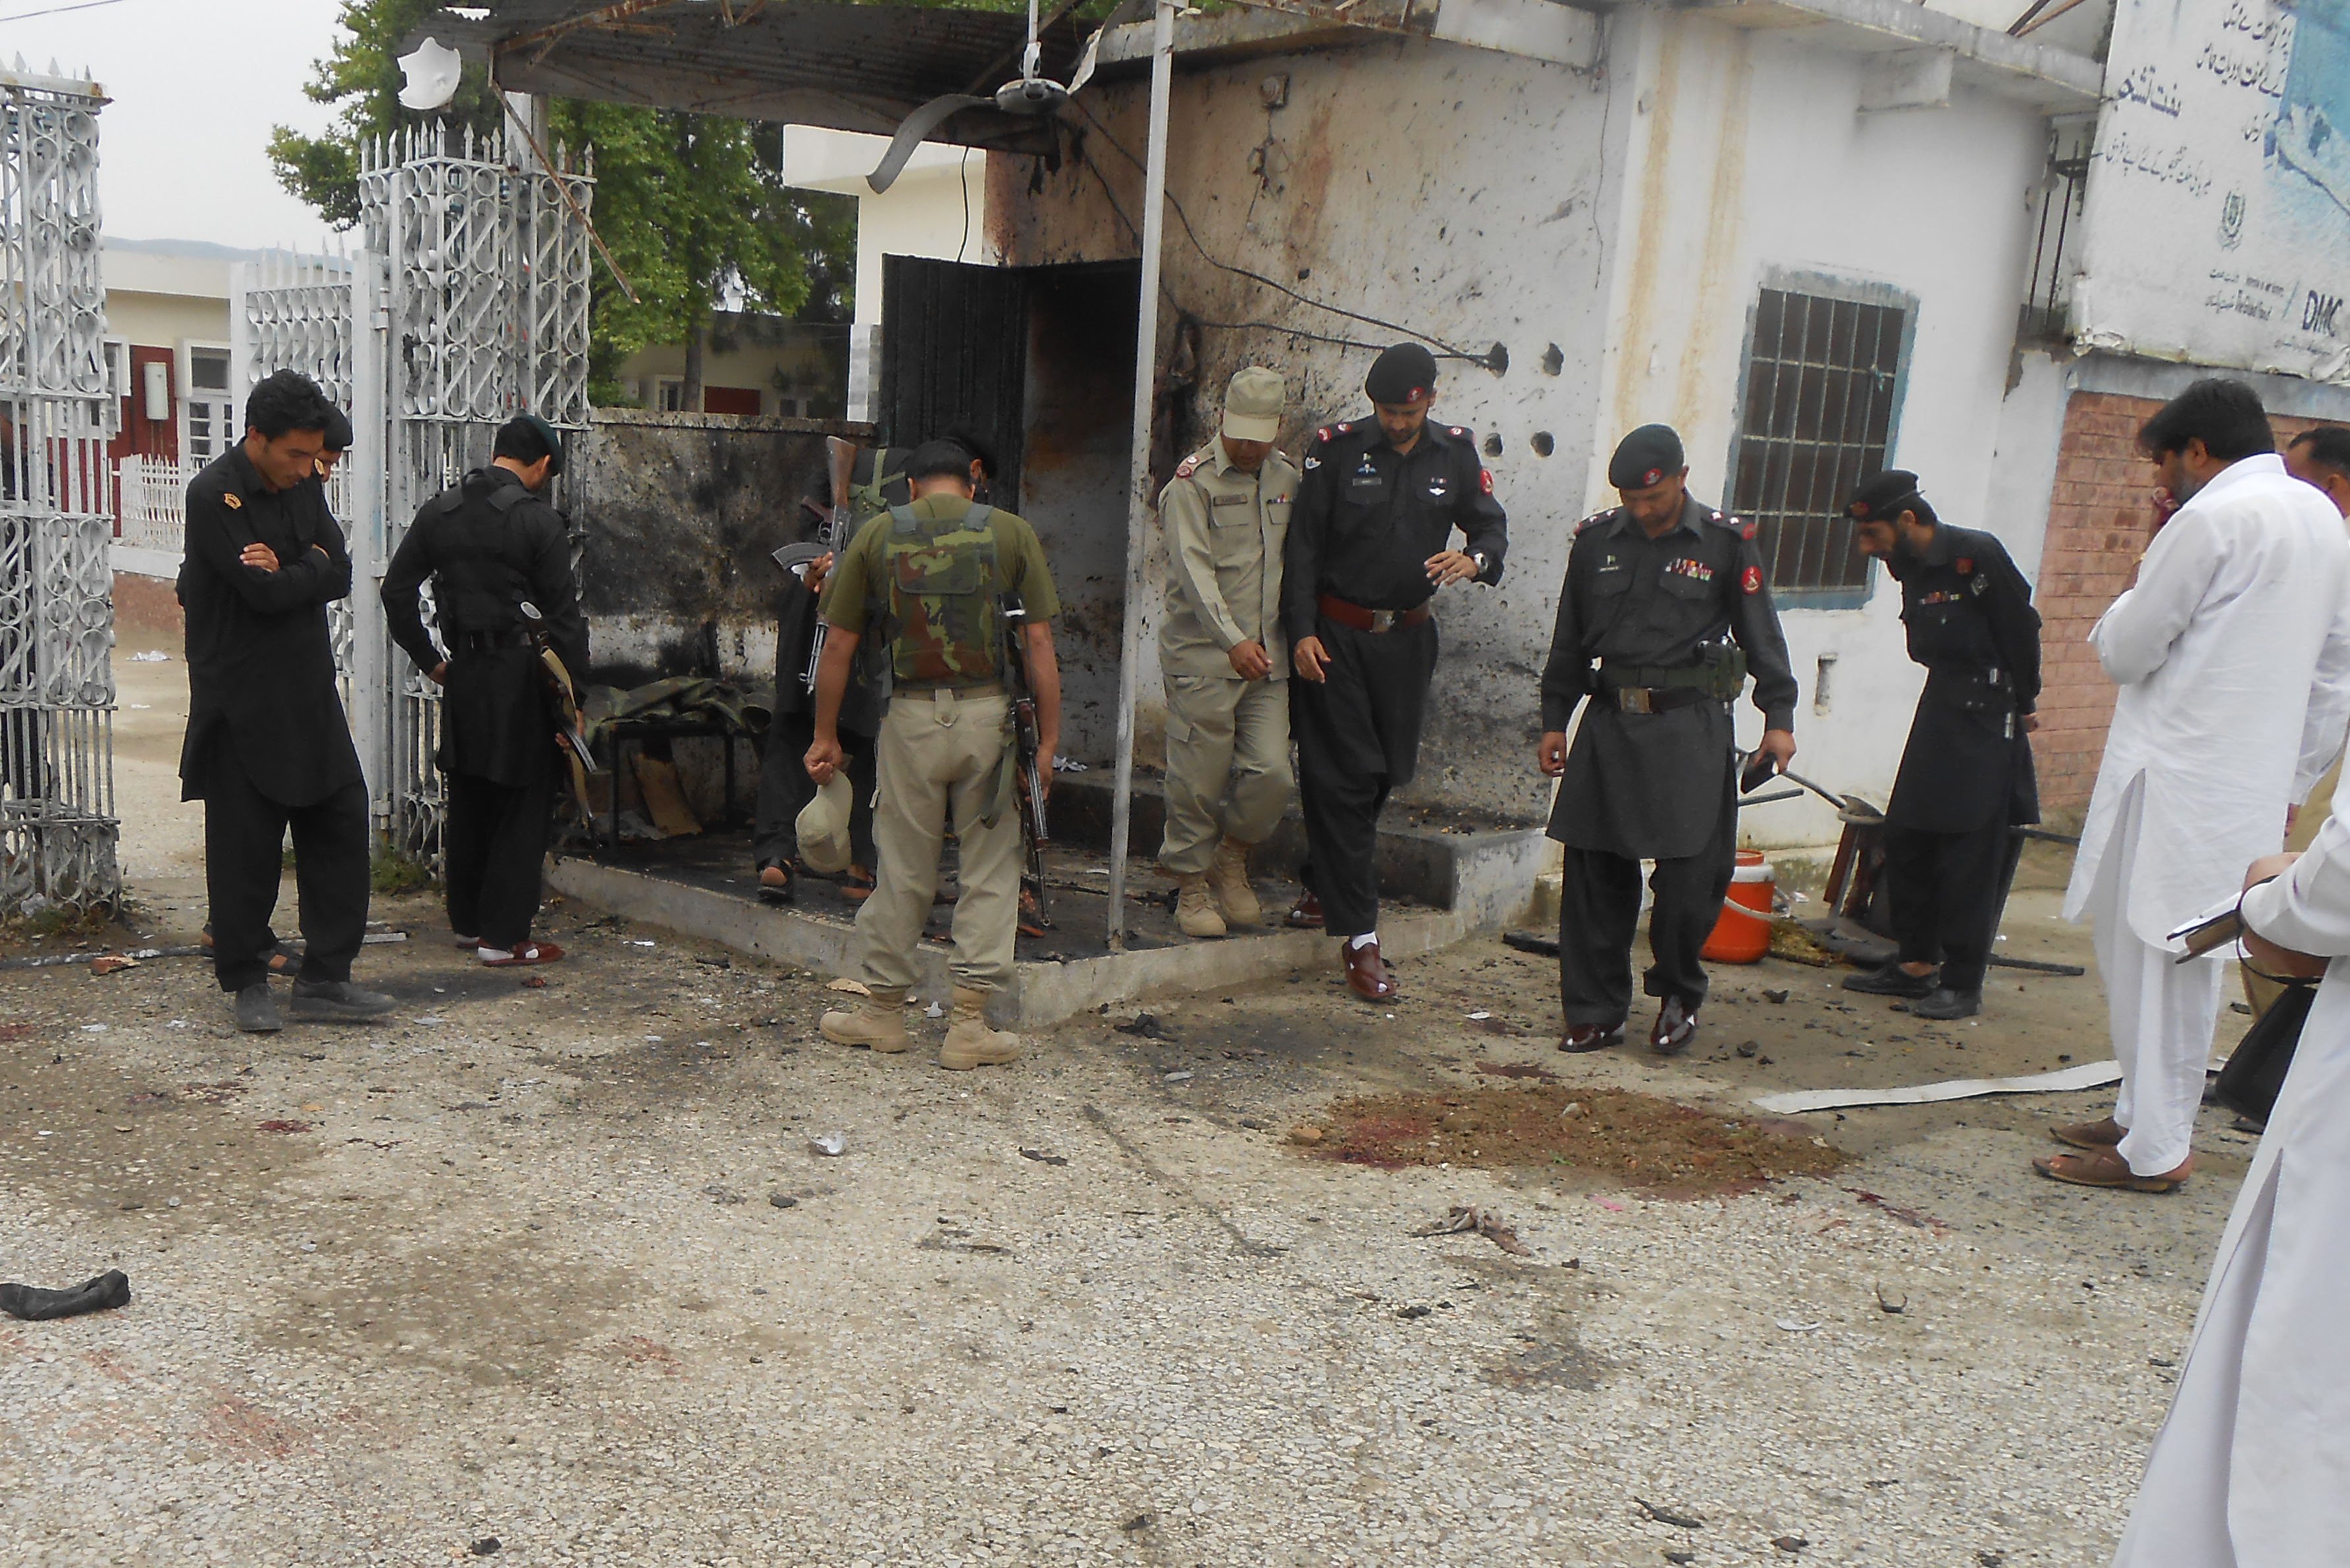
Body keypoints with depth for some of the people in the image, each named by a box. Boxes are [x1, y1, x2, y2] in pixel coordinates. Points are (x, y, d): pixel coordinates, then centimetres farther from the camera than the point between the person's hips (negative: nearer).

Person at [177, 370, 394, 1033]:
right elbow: (264, 592, -22)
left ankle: (325, 978, 14)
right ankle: (247, 984, 17)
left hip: (310, 692, 7)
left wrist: (286, 571, -17)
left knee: (341, 828, 6)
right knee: (244, 847, 2)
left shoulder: (304, 482, 9)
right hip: (242, 702, -7)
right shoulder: (213, 495, -14)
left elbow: (340, 575, 1)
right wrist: (311, 567, -5)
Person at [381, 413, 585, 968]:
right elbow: (563, 615, -11)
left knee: (467, 802, 16)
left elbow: (396, 589, 10)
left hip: (462, 673, 6)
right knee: (524, 807, 2)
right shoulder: (540, 522, -11)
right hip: (520, 676, -6)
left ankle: (467, 922, 27)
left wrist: (429, 660, 15)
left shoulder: (438, 511, 7)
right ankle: (505, 937, 3)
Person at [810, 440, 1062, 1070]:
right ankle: (969, 1022, 8)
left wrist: (825, 735, 15)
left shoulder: (876, 534, 8)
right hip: (987, 713, -1)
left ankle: (884, 1007, 25)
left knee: (903, 869, 12)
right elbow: (1039, 646, -1)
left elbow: (838, 647, 7)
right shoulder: (1013, 532, 5)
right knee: (991, 868, 8)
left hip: (911, 715, 1)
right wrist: (1049, 740, 2)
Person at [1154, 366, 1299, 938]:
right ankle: (1192, 886, 17)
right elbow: (1194, 569, -14)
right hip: (1202, 655, -4)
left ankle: (1232, 858, 22)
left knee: (1272, 774, -4)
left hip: (1268, 657, 5)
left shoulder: (1287, 478, 13)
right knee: (1198, 780, 0)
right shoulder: (1193, 480, -4)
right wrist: (1233, 640, -23)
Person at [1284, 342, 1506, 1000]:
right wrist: (1302, 632, -12)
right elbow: (1302, 546, -4)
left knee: (1386, 771, 10)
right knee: (1343, 777, -5)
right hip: (1335, 634, -4)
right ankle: (1359, 936, -2)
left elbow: (1492, 526, 8)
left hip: (1407, 637, 4)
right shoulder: (1337, 448, -5)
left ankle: (1323, 886, 33)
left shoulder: (1455, 452, 4)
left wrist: (1475, 558, -17)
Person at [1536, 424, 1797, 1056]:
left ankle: (1679, 992, 17)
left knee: (1691, 872, -8)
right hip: (1609, 722, 3)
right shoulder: (1597, 539, 9)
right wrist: (1554, 721, 15)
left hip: (1691, 727, -3)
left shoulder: (1727, 543, 1)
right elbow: (1569, 641, 16)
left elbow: (1761, 635, 5)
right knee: (1595, 874, 2)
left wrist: (1778, 718, -2)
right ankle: (1594, 1011, 13)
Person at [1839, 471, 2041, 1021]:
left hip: (1985, 716, -8)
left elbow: (2022, 630, -11)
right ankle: (1916, 964, 20)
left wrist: (2022, 704, -1)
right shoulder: (1913, 568, 8)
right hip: (1940, 707, 8)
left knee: (1968, 852, -5)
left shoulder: (1976, 556, -16)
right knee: (1906, 838, 9)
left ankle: (1962, 983, 3)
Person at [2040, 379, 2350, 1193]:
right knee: (2179, 958, 16)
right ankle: (2144, 1114, 25)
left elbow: (2125, 652, -11)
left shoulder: (2212, 518, -14)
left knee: (2156, 962, -2)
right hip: (2256, 783, 9)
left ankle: (2154, 1148, 4)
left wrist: (2140, 578, 7)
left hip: (2181, 780, -9)